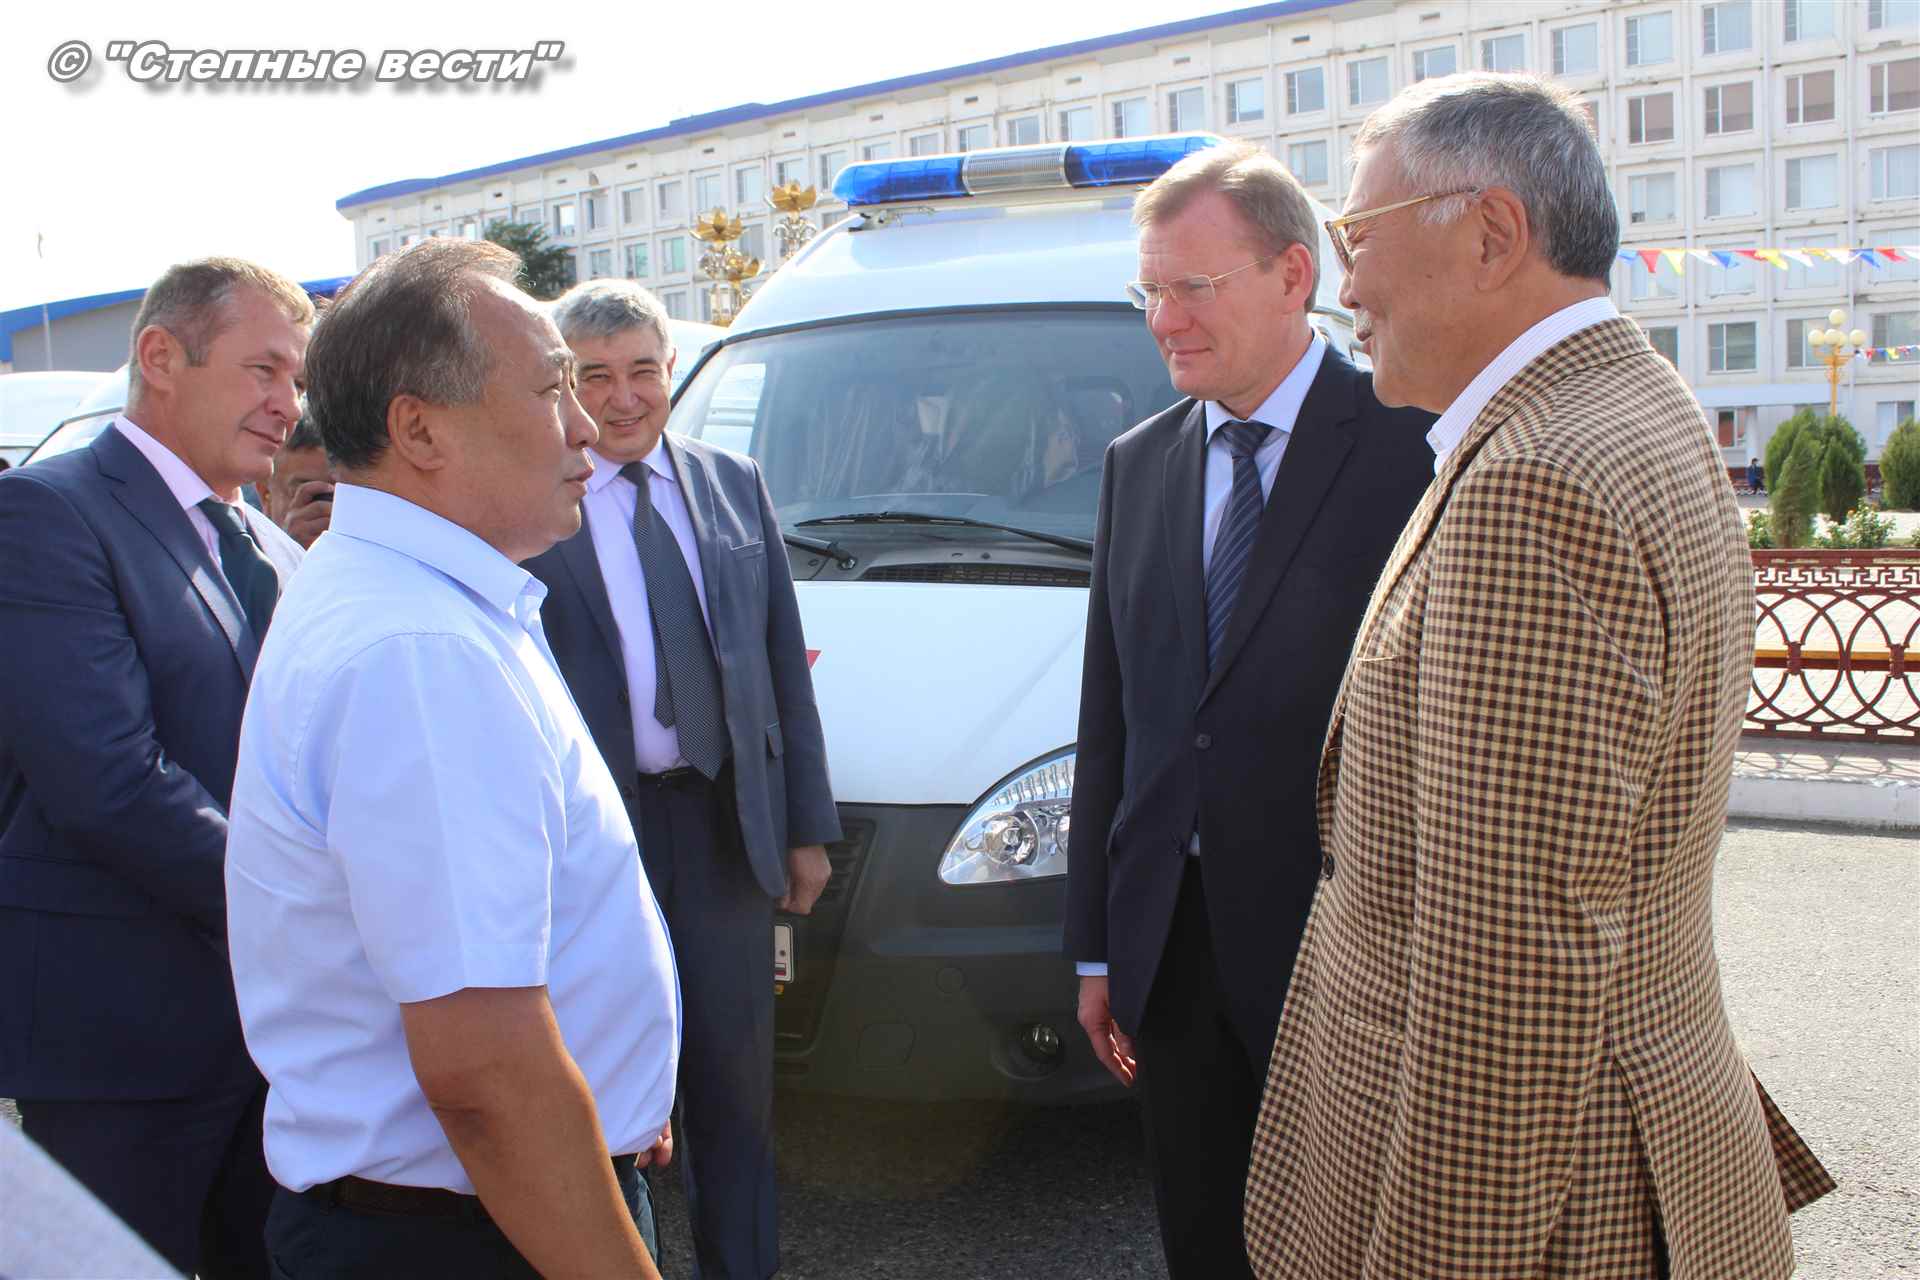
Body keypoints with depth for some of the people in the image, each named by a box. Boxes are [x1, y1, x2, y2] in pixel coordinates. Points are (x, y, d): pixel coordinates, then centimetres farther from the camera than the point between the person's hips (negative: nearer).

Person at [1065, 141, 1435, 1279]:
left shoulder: (1407, 447, -9)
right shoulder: (1138, 464, 10)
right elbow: (1109, 718, 12)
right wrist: (1096, 947, 12)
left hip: (1340, 935, -5)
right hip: (1174, 941, 5)